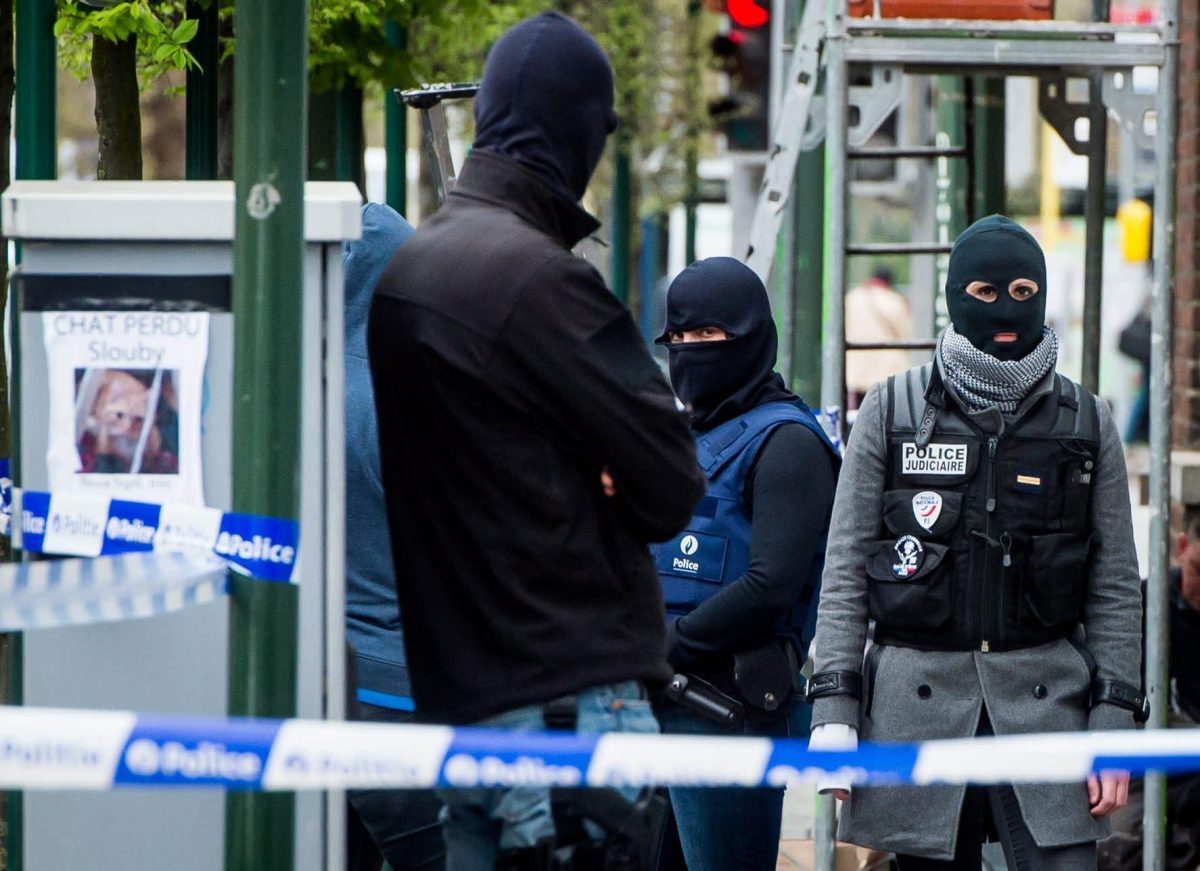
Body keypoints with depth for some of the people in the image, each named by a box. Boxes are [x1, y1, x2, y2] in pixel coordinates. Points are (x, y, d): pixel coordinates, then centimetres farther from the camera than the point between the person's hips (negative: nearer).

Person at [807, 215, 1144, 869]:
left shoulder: (1086, 422, 9)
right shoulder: (892, 412, 6)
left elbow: (1115, 588, 10)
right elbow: (845, 569, 6)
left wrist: (1114, 720, 1)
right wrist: (833, 707, -3)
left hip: (1047, 700, 0)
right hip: (918, 705, 0)